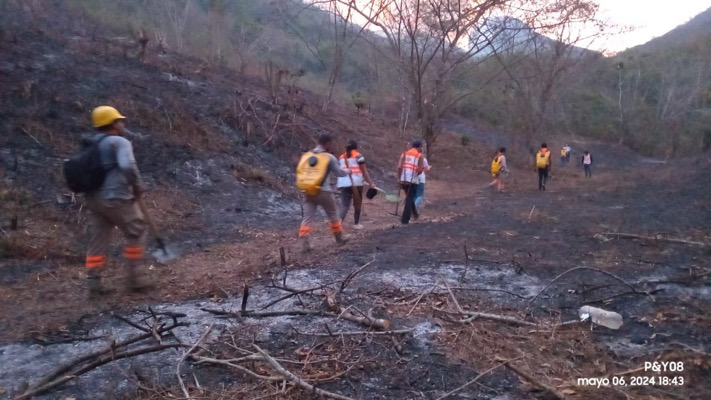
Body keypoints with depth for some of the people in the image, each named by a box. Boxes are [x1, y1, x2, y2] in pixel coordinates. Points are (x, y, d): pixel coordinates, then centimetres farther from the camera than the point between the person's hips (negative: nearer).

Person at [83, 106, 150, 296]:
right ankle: (132, 278, 8)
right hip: (117, 198, -8)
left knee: (98, 240, 12)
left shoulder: (91, 145, 16)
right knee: (137, 234, 7)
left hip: (94, 200, 8)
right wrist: (138, 186, -13)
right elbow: (128, 166, -26)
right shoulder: (120, 142, -9)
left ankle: (94, 283, 13)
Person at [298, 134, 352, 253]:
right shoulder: (329, 157, -6)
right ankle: (339, 238, 30)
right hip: (323, 192, -4)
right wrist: (348, 171, 19)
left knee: (307, 217, 1)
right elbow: (339, 173, 0)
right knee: (333, 215, 15)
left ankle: (304, 244, -9)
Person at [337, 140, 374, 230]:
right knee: (357, 204, 13)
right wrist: (370, 182, -4)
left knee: (345, 205, 0)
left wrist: (338, 183, 30)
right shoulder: (358, 156, 0)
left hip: (344, 183, 3)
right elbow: (364, 171, -5)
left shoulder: (341, 157, 13)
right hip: (356, 183, -3)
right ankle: (356, 224, 21)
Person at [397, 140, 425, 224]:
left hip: (403, 180, 4)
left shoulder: (404, 154, 10)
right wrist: (416, 174, 11)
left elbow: (399, 167, 0)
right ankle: (405, 219, 0)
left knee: (409, 198, 22)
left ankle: (415, 214, 34)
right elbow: (420, 170, -9)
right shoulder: (419, 155, -1)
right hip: (413, 180, -4)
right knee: (409, 199, 2)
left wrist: (399, 178, 8)